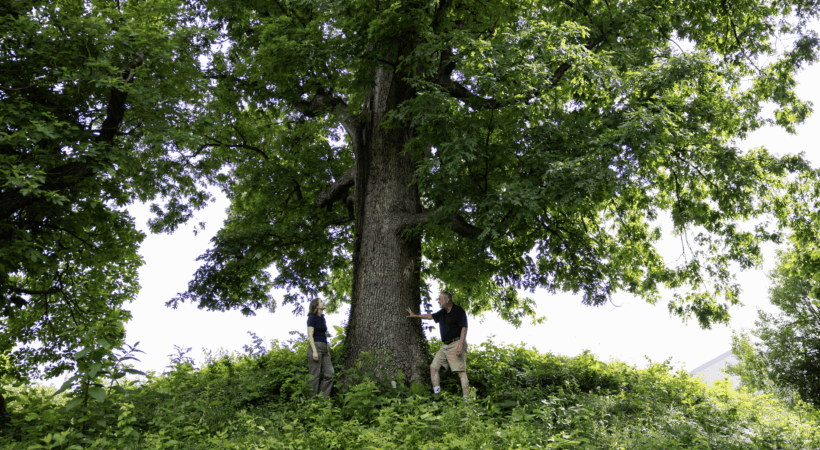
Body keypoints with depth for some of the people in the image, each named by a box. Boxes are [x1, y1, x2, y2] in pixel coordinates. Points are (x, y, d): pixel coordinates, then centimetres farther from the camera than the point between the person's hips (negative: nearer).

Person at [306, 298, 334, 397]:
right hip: (316, 347, -8)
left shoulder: (322, 318, 20)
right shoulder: (312, 317, -4)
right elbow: (310, 335, -11)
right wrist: (314, 351, -19)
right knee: (314, 376, -6)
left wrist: (328, 350, 20)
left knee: (330, 374, 1)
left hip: (324, 348, 8)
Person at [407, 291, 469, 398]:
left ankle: (466, 398, -17)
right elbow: (431, 316, 34)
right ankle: (437, 394, 2)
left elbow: (464, 328, -14)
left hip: (456, 344, -9)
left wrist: (460, 345, -23)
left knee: (461, 372, -14)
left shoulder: (459, 311, -7)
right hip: (445, 346, 9)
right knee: (434, 367, 2)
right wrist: (416, 316, 41)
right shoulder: (442, 312, 16)